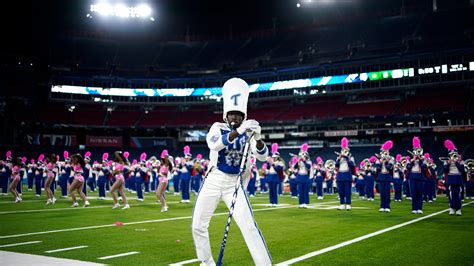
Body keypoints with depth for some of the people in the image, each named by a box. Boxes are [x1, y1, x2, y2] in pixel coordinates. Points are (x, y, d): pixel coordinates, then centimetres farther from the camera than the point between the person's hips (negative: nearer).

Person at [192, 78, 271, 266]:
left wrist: (257, 138, -37)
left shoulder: (248, 132, -2)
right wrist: (238, 131, -44)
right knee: (198, 226, 7)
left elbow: (263, 157, -16)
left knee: (248, 225, -14)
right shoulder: (218, 128, -6)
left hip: (235, 184, -1)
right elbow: (214, 145, -30)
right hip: (213, 181, 1)